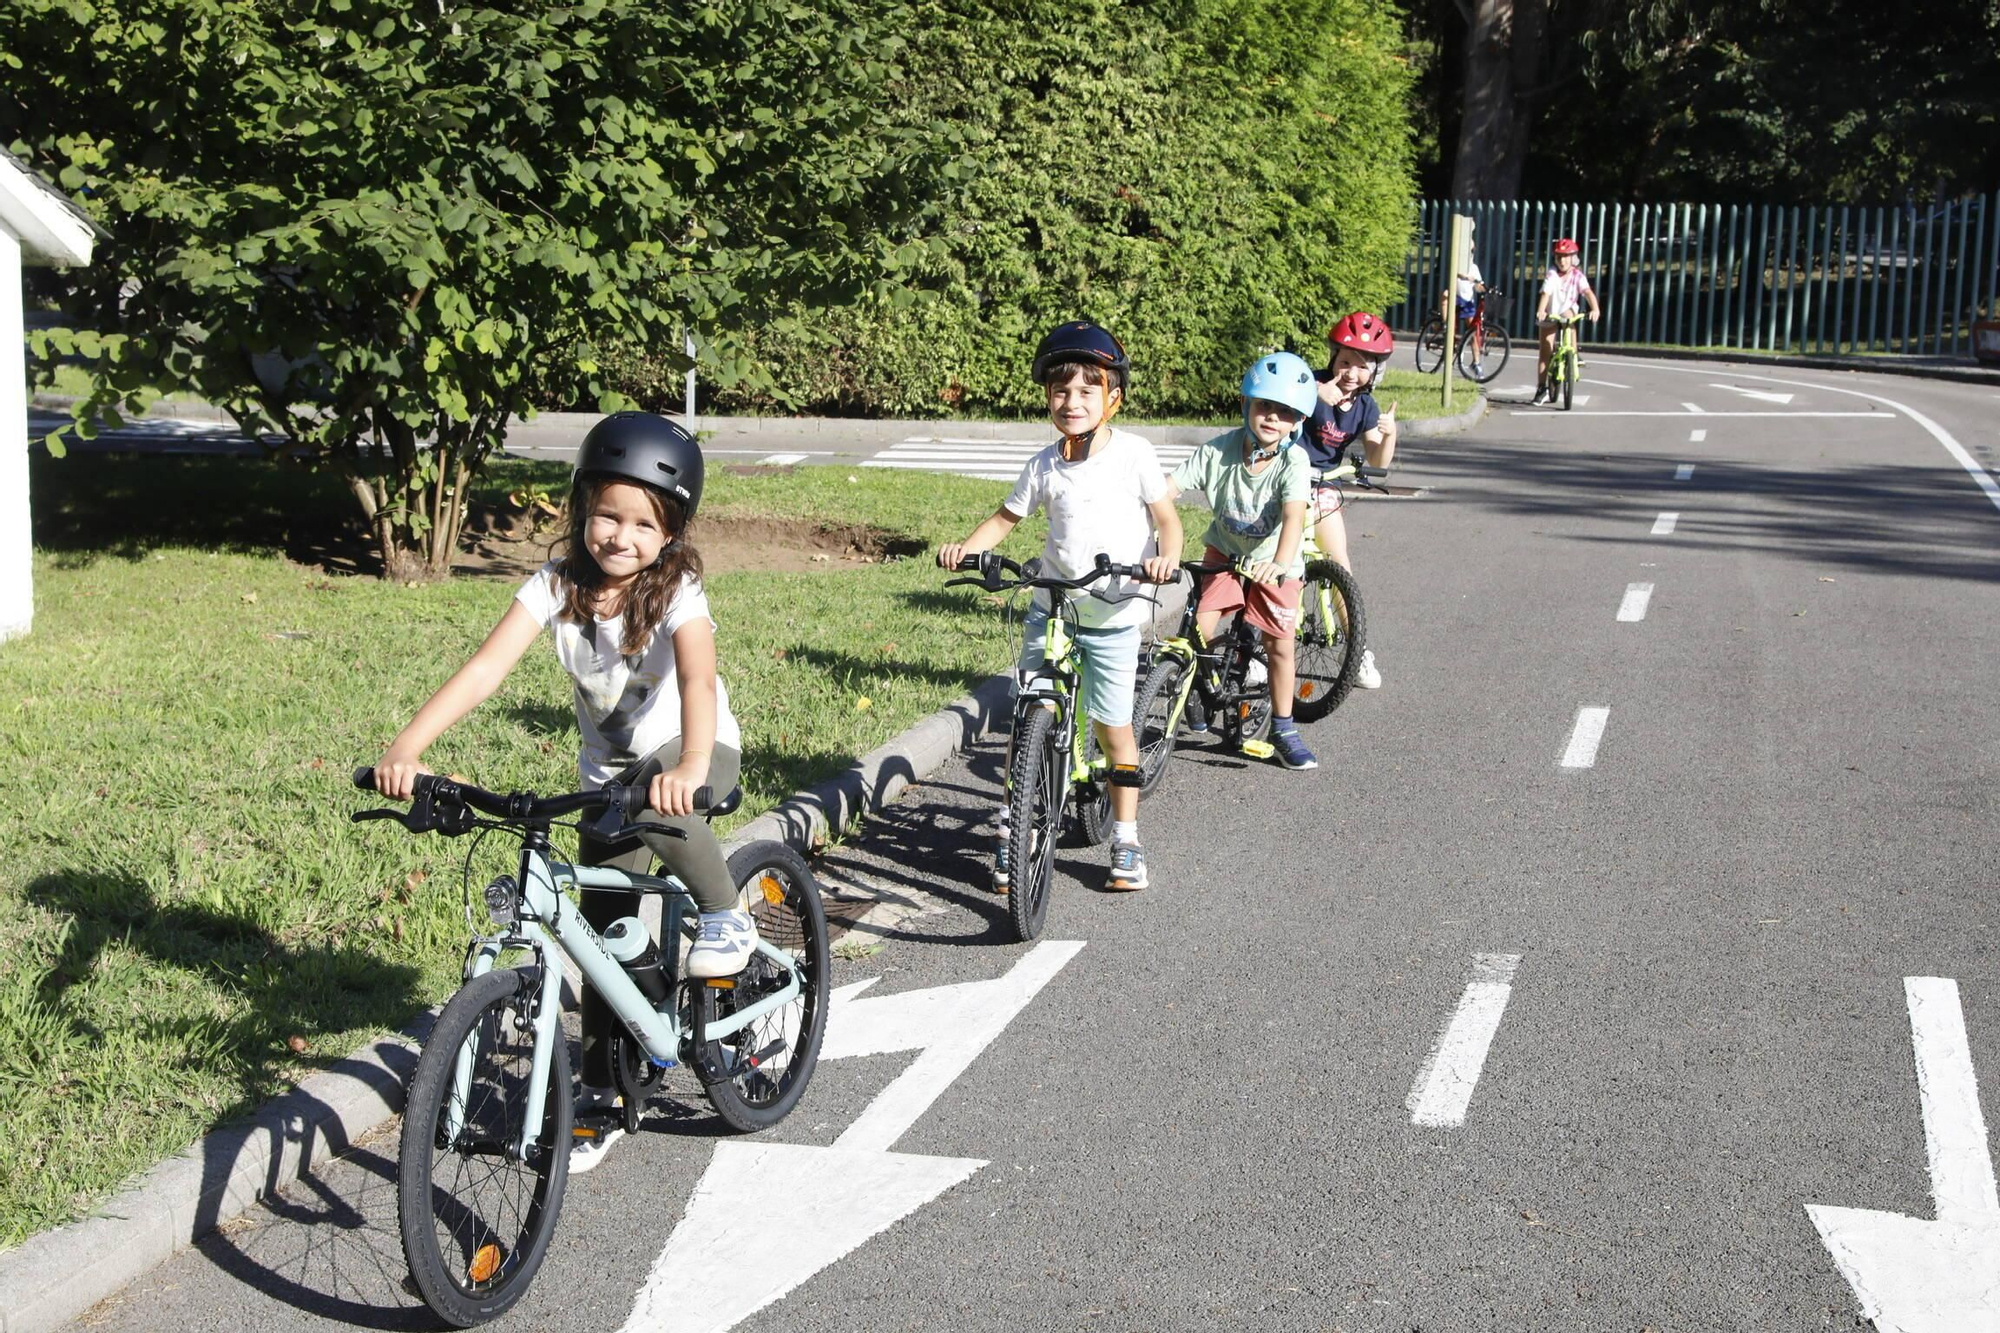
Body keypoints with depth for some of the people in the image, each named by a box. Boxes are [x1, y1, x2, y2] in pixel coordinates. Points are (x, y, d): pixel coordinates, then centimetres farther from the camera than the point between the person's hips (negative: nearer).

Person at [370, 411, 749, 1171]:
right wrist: (406, 747, -40)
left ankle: (727, 918, -14)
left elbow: (698, 681, -41)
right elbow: (486, 668, -27)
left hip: (693, 755, -4)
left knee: (653, 800, -39)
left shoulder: (676, 592, -24)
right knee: (605, 934, 5)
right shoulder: (557, 586, -15)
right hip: (608, 771, 4)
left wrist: (687, 772, -60)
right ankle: (599, 1098, 21)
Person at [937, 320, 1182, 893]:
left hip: (1114, 617, -3)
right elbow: (1006, 517, 9)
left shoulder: (1133, 453, -6)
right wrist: (966, 547, -8)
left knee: (1114, 728, 3)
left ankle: (1125, 839, 17)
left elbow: (1167, 517, -4)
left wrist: (1166, 558, -25)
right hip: (1051, 609, 3)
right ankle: (1011, 828, 17)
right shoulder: (1045, 466, 1)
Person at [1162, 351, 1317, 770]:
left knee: (1280, 644, -6)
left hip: (1274, 562, -1)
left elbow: (1294, 516, -40)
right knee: (1201, 627, -15)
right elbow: (1166, 489, -24)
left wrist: (1279, 565, -57)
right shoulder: (1220, 450, -20)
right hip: (1225, 551, 1)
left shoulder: (1294, 463, -25)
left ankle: (1283, 728, 12)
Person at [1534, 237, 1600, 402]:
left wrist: (1595, 309, -48)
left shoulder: (1578, 276, -16)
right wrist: (1540, 311, -51)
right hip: (1549, 315, -1)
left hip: (1567, 311, 1)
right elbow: (1546, 293, -33)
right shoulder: (1552, 274, -19)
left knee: (1568, 315, -34)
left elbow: (1588, 292, -29)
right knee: (1545, 351, -5)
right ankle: (1541, 388, 2)